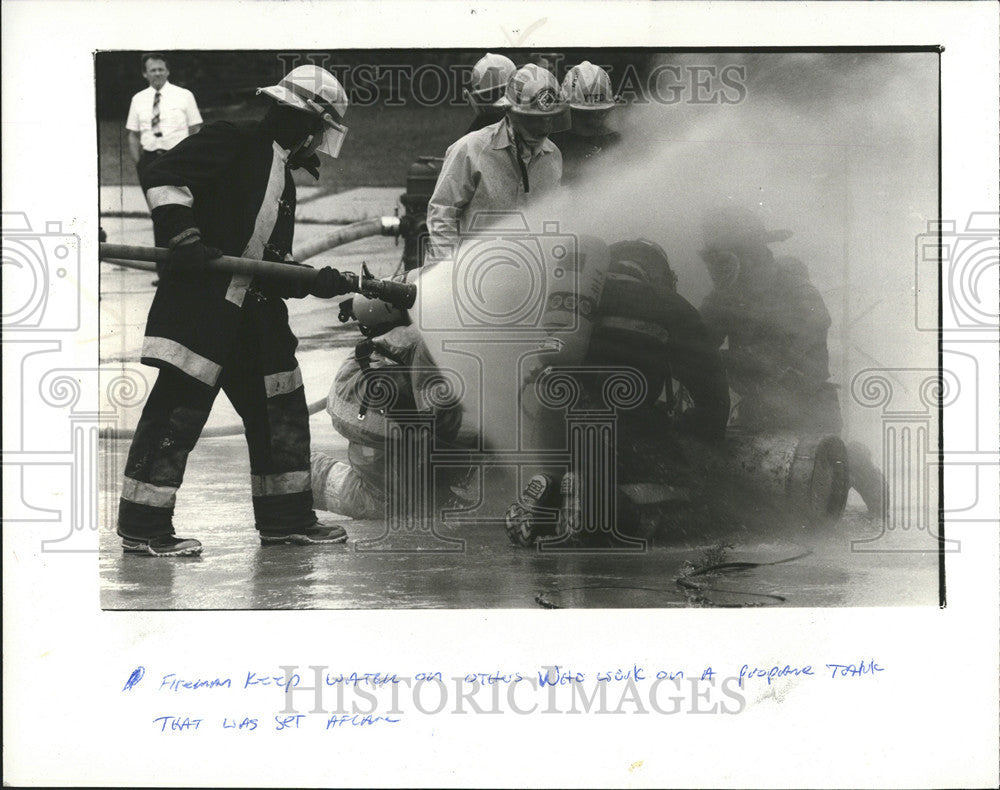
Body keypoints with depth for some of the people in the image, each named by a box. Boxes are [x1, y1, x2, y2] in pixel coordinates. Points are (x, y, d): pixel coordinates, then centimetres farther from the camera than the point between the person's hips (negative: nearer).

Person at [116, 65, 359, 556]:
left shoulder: (283, 181, 22)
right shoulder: (233, 143, -3)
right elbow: (163, 179, -14)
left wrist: (315, 284, 7)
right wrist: (185, 239, -21)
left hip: (255, 311, 9)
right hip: (199, 299, -9)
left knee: (281, 409, 11)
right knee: (178, 408, -10)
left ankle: (286, 518, 22)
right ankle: (143, 527, -3)